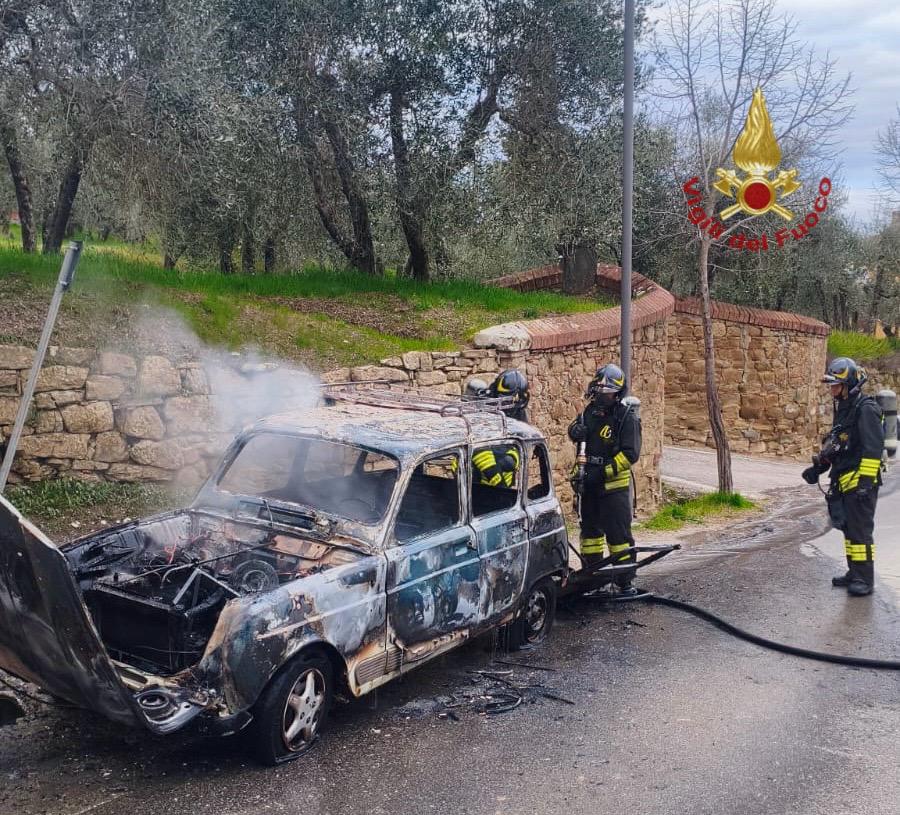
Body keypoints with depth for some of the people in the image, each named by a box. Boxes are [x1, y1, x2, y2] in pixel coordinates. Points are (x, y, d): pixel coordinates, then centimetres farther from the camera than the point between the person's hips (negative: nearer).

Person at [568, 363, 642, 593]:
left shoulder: (627, 417, -12)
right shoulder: (591, 411, 6)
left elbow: (630, 454, -16)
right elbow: (577, 429, 22)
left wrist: (603, 472, -21)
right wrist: (576, 430, -4)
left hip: (614, 484, -6)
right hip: (589, 482, 7)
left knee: (618, 532, -5)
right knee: (590, 528, 16)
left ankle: (625, 581, 3)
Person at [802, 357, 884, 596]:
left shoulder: (866, 409, -14)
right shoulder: (843, 408, 16)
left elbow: (873, 449, -20)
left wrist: (866, 481, -24)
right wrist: (818, 468, 17)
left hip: (860, 482, -10)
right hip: (844, 482, 10)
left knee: (860, 530, -5)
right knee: (848, 529, 14)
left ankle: (865, 579, 1)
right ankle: (855, 574, 24)